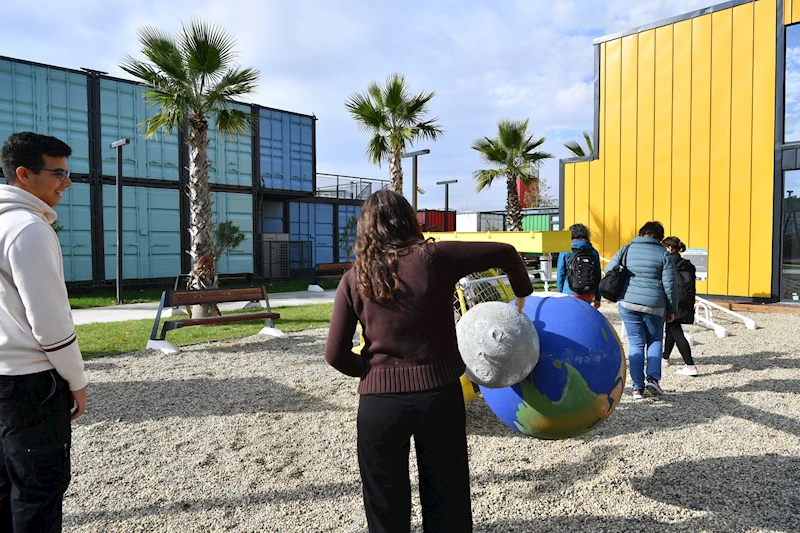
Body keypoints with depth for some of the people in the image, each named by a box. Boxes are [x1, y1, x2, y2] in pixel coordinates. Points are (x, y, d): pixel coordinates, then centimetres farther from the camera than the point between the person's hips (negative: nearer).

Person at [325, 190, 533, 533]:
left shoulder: (354, 279, -2)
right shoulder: (434, 258, -5)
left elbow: (335, 355, -3)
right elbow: (505, 253, 0)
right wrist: (522, 294, 17)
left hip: (380, 400, 0)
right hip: (440, 393, 0)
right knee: (447, 502, 18)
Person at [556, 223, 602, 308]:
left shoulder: (565, 252, -1)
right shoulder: (593, 252, 7)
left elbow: (560, 275, 1)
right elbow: (598, 276, 8)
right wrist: (597, 298, 14)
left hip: (570, 294, -3)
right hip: (589, 295, 3)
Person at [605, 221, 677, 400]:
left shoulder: (626, 249, 5)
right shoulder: (663, 254, 0)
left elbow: (608, 269, 9)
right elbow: (670, 284, -2)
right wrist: (672, 309, 8)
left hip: (628, 303, 1)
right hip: (654, 305, -1)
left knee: (635, 343, 10)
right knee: (655, 340, 20)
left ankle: (638, 387, 9)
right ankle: (653, 378, 6)